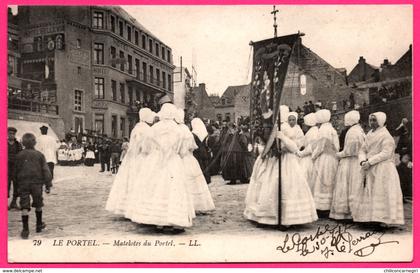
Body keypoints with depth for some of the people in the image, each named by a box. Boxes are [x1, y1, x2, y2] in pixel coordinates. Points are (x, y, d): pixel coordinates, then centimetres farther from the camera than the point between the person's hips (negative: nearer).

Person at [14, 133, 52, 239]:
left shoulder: (19, 155, 1)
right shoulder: (39, 155, -2)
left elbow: (16, 171, 8)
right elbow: (45, 170, -4)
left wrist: (18, 183, 21)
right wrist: (48, 184, -1)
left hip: (23, 183, 0)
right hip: (37, 183, 0)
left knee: (24, 207, 0)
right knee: (38, 205, 16)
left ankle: (25, 229, -5)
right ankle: (39, 225, 27)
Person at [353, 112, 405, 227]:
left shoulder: (386, 136, -8)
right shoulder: (369, 135, 15)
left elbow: (386, 153, -18)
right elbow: (363, 150, 12)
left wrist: (370, 162, -20)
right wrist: (362, 161, -8)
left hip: (383, 169, -7)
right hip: (370, 171, 7)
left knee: (382, 193, -8)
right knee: (370, 194, 5)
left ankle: (383, 219, -6)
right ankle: (374, 217, 9)